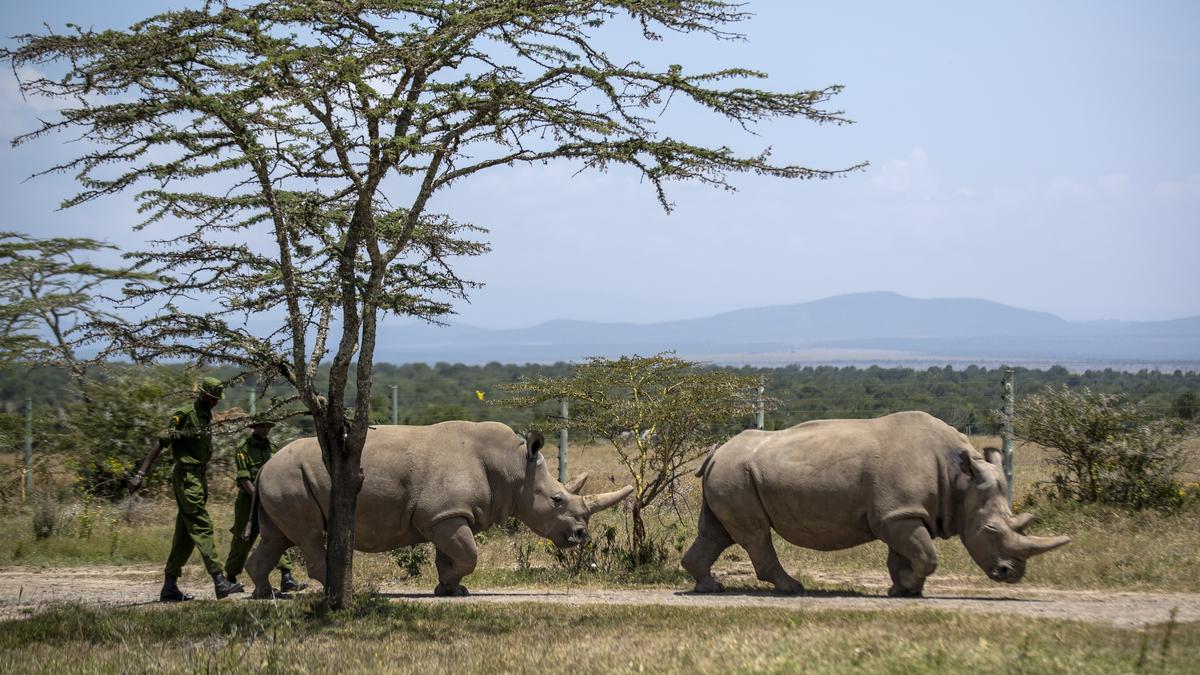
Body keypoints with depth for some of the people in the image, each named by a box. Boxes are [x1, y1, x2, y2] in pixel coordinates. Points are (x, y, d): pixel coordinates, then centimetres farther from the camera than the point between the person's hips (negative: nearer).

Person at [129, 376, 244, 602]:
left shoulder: (207, 417, 15)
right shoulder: (184, 415, -11)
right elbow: (161, 443, -14)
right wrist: (140, 474, -19)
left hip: (198, 479, 9)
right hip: (186, 477, -9)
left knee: (185, 536, 9)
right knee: (202, 528, -13)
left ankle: (169, 587, 12)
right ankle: (220, 581, -18)